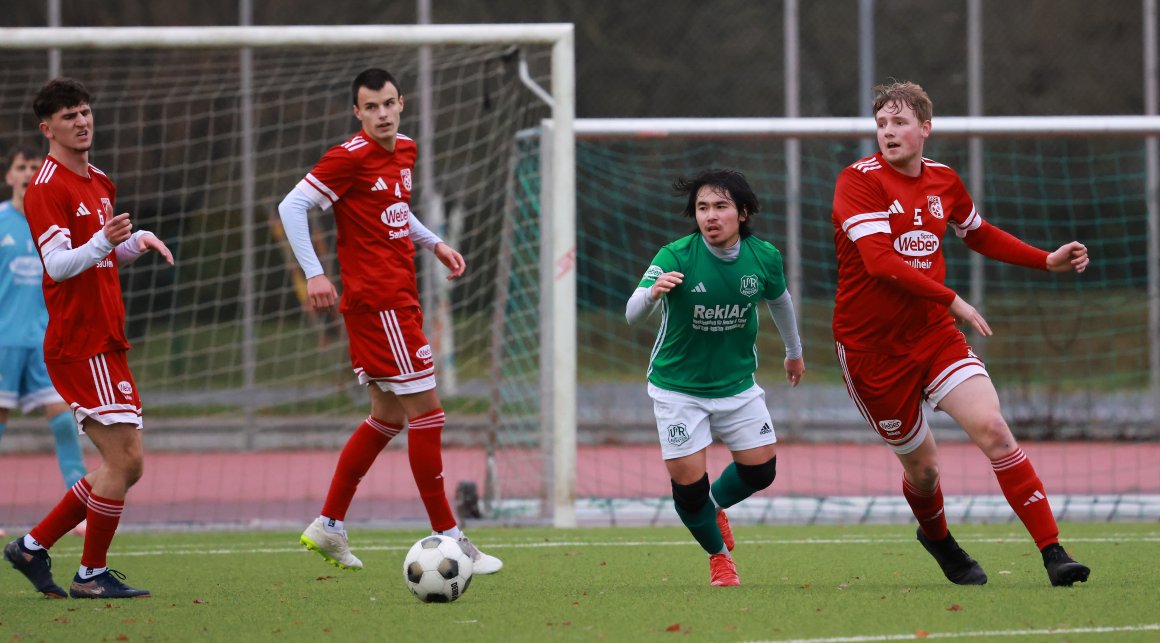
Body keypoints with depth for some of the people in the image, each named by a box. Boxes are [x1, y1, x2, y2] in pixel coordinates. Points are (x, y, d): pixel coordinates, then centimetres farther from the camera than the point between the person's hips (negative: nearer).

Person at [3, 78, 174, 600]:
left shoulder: (99, 185, 17)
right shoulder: (47, 187, -11)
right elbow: (58, 264, -20)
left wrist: (138, 241, 8)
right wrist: (101, 242, -36)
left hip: (105, 344, 9)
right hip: (81, 345, -9)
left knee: (126, 463, 9)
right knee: (122, 460, -10)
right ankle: (92, 574, 0)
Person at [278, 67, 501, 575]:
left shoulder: (405, 152, 13)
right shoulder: (350, 157, -13)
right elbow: (292, 206, -13)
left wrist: (433, 243, 15)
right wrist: (314, 274, -19)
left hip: (399, 300, 9)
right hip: (377, 302, -9)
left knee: (389, 415, 14)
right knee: (426, 411, -8)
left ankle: (329, 527, 20)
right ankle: (448, 540, -5)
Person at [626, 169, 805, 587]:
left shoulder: (764, 258, -11)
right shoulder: (676, 258, -23)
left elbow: (779, 299, 12)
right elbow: (632, 315, -31)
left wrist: (794, 352, 28)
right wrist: (652, 292, -54)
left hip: (737, 383, 3)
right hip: (678, 388, -3)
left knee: (761, 469, 3)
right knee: (688, 480, -6)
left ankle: (715, 506, 36)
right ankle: (718, 555, 22)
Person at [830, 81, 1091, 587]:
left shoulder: (943, 181, 6)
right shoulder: (859, 181, -13)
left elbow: (980, 235, 26)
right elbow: (879, 261, -26)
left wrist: (1048, 261, 16)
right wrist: (951, 301, -30)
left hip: (934, 334, 4)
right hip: (870, 347, -4)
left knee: (991, 427, -16)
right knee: (921, 464, 6)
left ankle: (1052, 553, -18)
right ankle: (936, 536, 40)